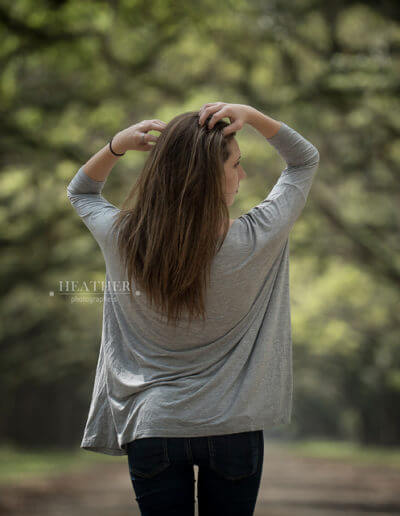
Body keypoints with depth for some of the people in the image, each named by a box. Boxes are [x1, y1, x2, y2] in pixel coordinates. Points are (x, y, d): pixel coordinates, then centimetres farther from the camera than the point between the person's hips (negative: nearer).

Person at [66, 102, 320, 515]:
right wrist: (252, 116, -13)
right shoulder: (253, 241, -16)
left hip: (152, 427, 1)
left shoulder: (123, 240, -11)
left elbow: (80, 193, 13)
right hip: (233, 428, -1)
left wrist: (115, 147, -4)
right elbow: (306, 160, 0)